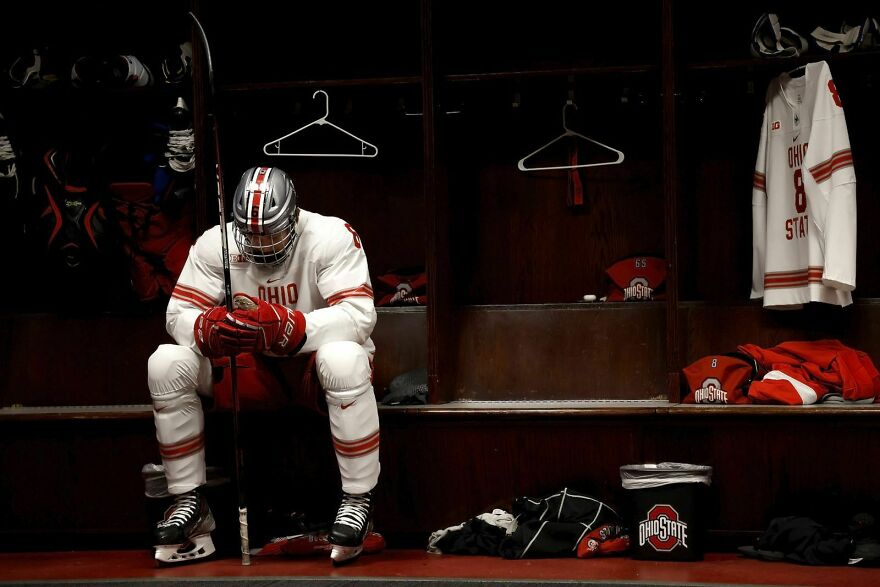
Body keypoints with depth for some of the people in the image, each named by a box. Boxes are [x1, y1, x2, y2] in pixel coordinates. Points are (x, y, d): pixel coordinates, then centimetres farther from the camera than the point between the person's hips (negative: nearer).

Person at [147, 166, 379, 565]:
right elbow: (178, 313, -8)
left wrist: (285, 326, -42)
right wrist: (208, 329, -34)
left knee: (344, 359, -40)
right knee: (166, 363, -18)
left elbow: (359, 315, -28)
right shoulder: (215, 243, -7)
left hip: (316, 360, -4)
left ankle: (359, 500, -25)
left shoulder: (332, 237, -18)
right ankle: (189, 501, -7)